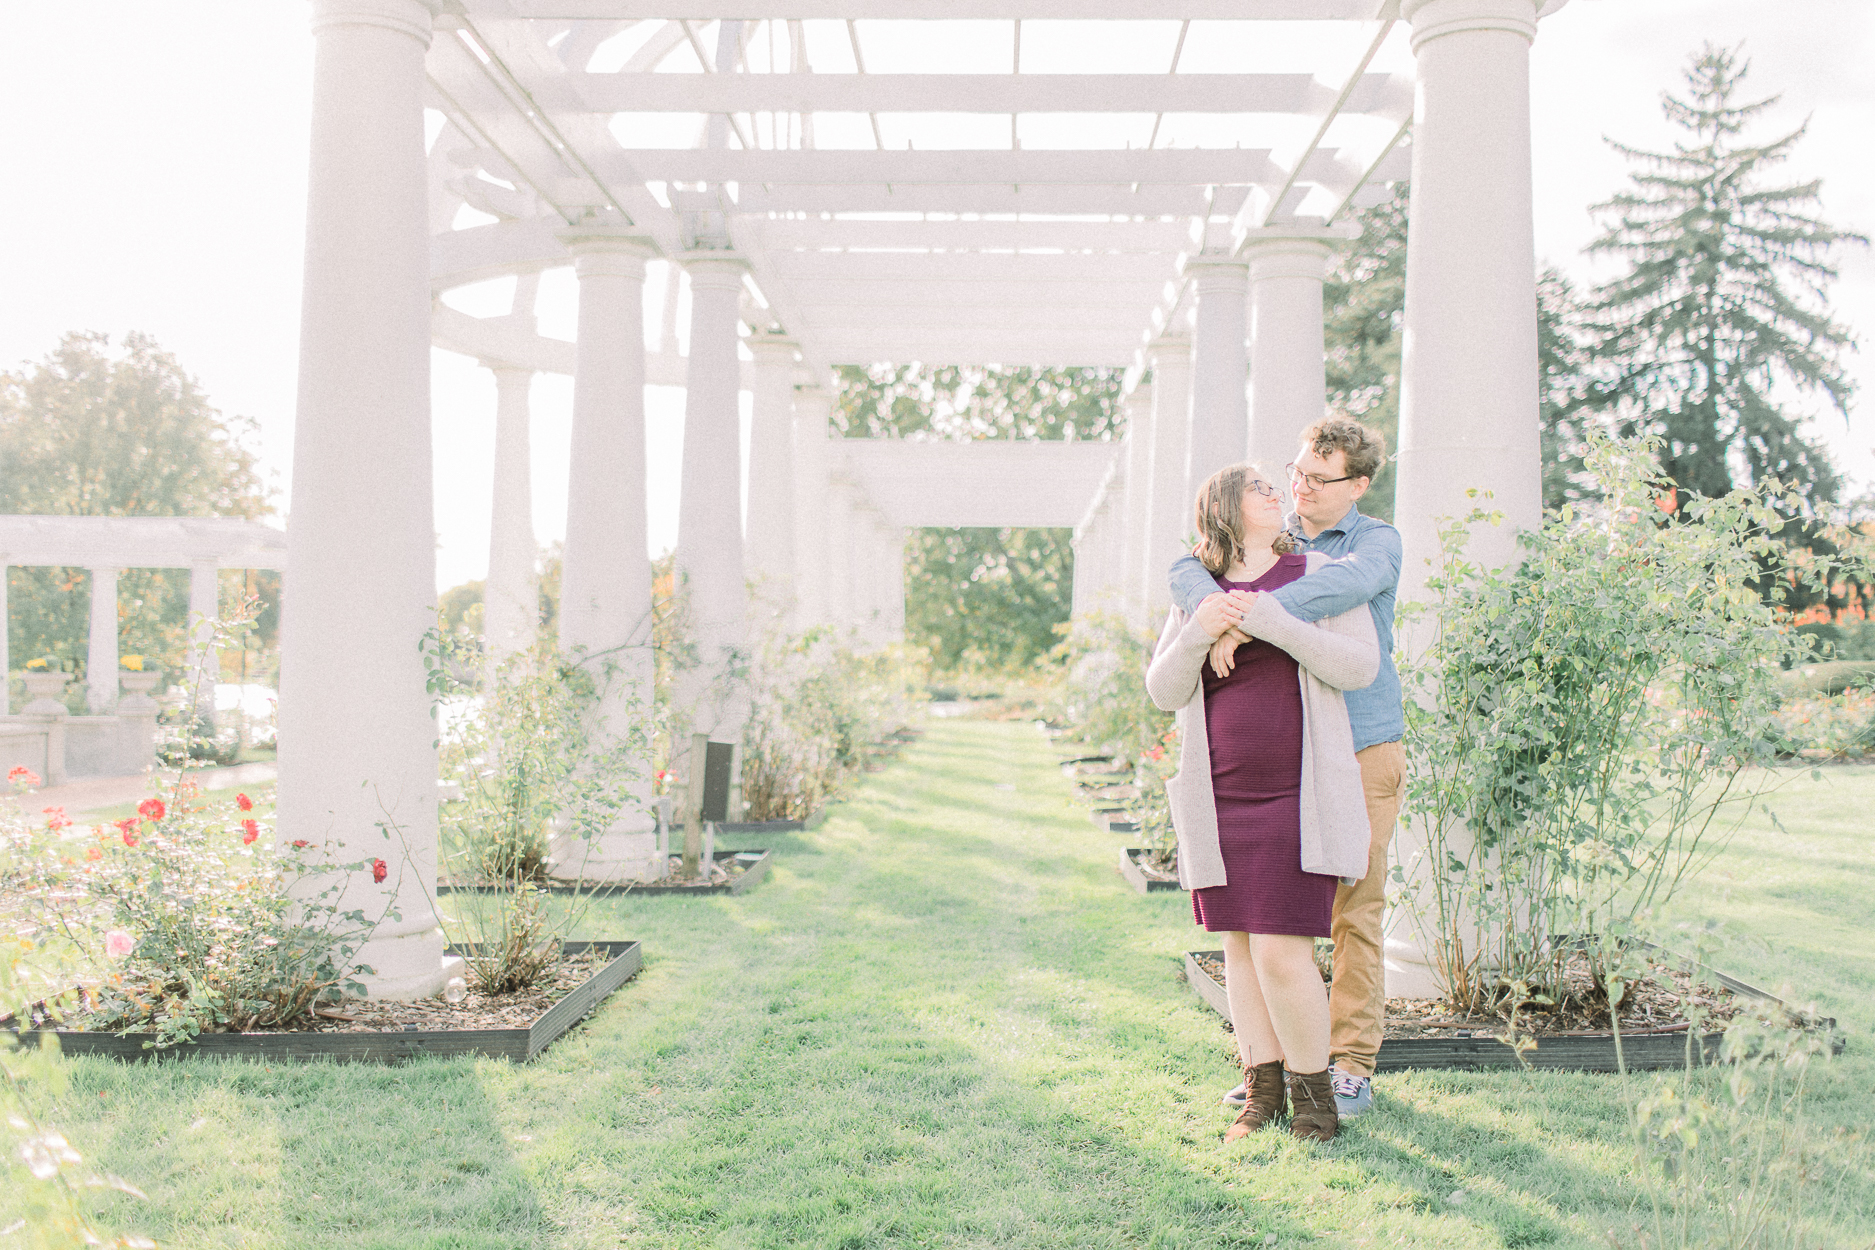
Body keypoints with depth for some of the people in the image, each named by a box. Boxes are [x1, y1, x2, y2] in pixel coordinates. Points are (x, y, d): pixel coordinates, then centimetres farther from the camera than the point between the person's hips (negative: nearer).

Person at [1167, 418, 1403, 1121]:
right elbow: (1187, 571, -7)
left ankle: (1352, 1065, 11)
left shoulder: (1378, 542, -1)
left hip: (1362, 753, -3)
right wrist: (1214, 607, -31)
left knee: (1355, 910, 1)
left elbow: (1348, 584, -26)